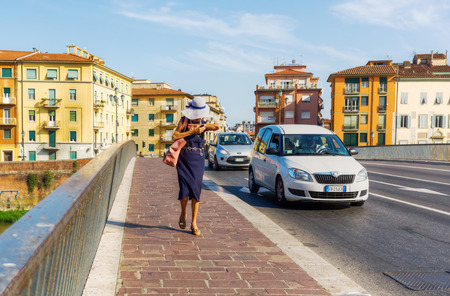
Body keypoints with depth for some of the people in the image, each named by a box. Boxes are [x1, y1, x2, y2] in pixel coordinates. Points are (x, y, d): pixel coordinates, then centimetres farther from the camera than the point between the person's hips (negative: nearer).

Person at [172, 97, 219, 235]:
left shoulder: (203, 124, 9)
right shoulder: (184, 120, 5)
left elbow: (217, 126, -11)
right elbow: (175, 136, -7)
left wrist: (202, 127, -15)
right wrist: (191, 131, -10)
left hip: (198, 160, 1)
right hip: (183, 159, -1)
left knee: (196, 191, -3)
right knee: (184, 190, -8)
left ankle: (194, 223, 7)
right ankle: (183, 213, 23)